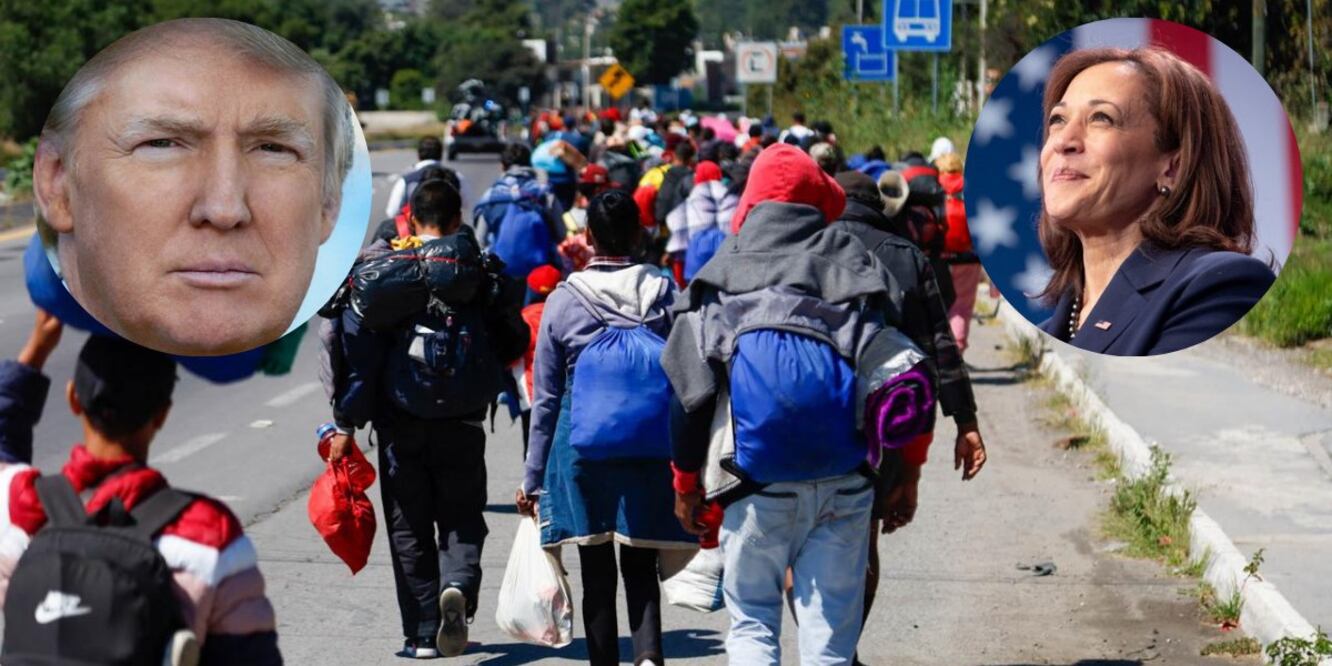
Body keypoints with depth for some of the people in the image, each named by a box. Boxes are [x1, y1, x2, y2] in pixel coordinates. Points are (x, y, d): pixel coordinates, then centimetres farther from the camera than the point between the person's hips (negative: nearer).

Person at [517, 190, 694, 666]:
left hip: (582, 446, -1)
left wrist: (534, 478, 7)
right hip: (652, 448, 1)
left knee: (597, 571, 8)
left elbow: (546, 398, 2)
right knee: (640, 563, 6)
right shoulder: (664, 293, 0)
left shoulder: (564, 300, -1)